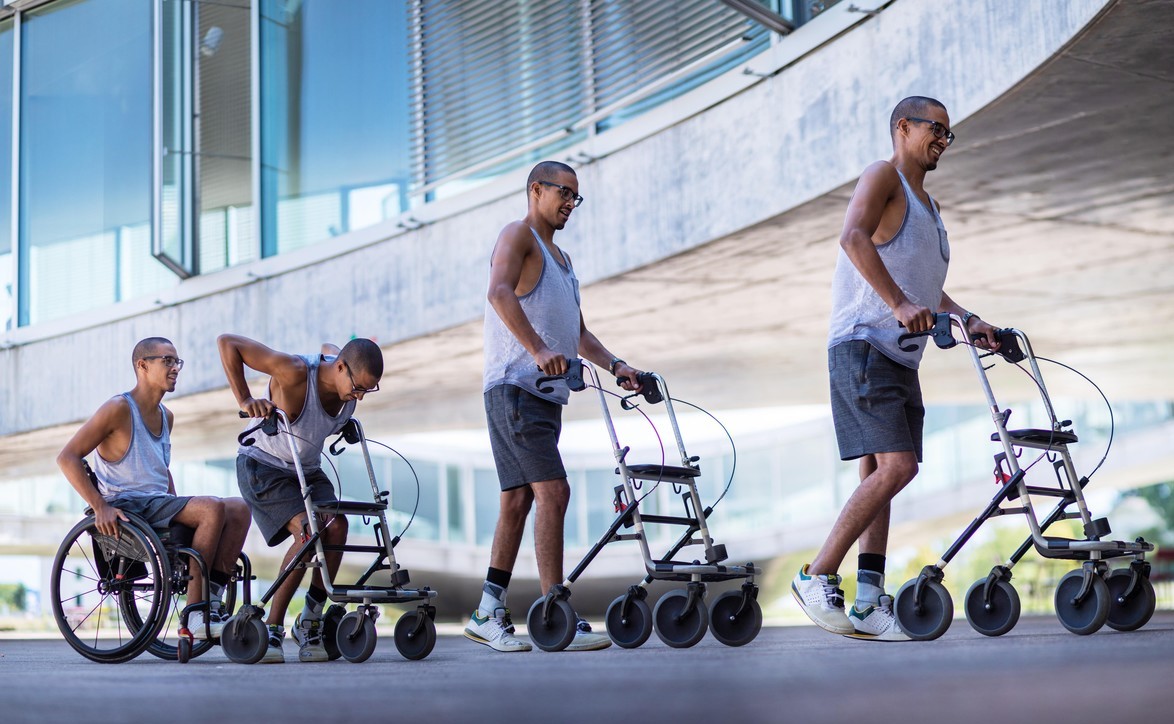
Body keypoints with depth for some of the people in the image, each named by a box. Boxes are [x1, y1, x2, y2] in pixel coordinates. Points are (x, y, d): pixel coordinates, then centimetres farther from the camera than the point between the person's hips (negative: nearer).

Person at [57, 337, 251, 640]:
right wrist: (100, 507, -20)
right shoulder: (119, 409, -8)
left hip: (159, 505, 8)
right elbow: (67, 458, -12)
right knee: (212, 508, -27)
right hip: (127, 507, -8)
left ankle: (212, 601, -16)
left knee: (239, 509, -10)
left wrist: (178, 507, 15)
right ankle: (195, 615, -26)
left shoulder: (166, 417, 17)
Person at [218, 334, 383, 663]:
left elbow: (328, 347, 18)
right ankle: (272, 628, -16)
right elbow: (227, 342, -27)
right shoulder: (295, 372, -30)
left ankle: (310, 623, -7)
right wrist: (245, 400, -27)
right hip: (264, 466, -7)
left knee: (336, 526, -20)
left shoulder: (352, 377, -9)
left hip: (307, 469, 7)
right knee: (309, 531, -27)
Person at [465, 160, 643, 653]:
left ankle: (488, 614, 13)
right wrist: (538, 349, -32)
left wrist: (615, 366, 12)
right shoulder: (518, 235, -2)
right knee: (552, 491, -17)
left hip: (545, 394, 10)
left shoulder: (561, 259, 27)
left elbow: (578, 333, 28)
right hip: (515, 386, -9)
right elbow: (500, 292, -21)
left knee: (518, 500, 9)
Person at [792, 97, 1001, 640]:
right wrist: (899, 303, -31)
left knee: (880, 475, 3)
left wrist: (967, 321, 16)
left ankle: (869, 604, 1)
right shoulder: (883, 177, -2)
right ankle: (817, 578, -13)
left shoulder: (927, 204, 26)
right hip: (863, 345, -10)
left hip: (900, 356, 10)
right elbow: (854, 237, -21)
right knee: (896, 465, -19)